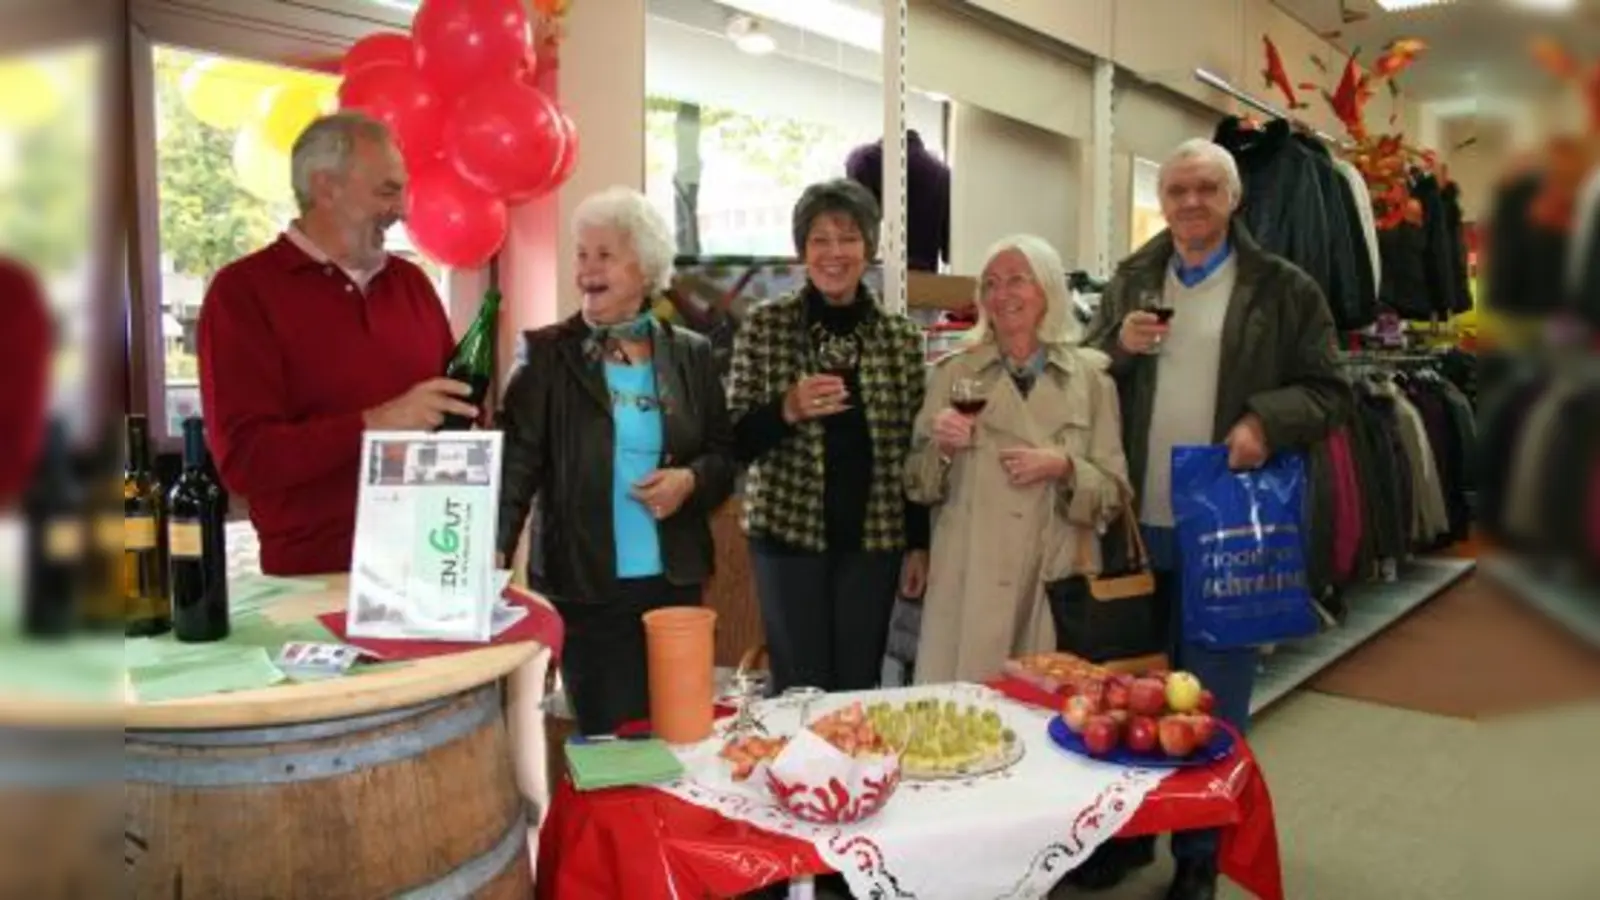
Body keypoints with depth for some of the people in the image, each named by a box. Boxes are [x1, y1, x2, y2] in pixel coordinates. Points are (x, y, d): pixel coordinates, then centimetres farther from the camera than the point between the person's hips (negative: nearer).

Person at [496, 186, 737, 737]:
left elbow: (725, 456, 9)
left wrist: (690, 480, -12)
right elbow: (515, 462, -10)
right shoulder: (548, 353, -3)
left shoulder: (690, 354, 5)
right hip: (584, 588, -3)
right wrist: (492, 555, -22)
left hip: (675, 582, 3)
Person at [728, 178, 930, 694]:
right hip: (788, 534, -1)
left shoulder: (902, 337, 3)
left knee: (860, 685, 10)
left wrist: (919, 545, 5)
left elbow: (913, 451, 6)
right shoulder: (765, 326, -3)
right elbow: (735, 440, -2)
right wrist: (788, 410, -20)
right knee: (800, 689, 5)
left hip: (874, 537, 2)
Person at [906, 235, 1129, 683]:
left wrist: (1064, 469, -14)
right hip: (971, 583, 0)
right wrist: (940, 447, -13)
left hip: (1058, 582, 0)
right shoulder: (954, 372, 4)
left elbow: (1114, 494, 3)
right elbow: (919, 488, 6)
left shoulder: (1091, 378, 3)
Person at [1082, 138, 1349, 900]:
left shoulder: (1284, 289, -2)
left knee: (1212, 699, 7)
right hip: (1135, 522, 3)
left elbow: (1329, 392, -1)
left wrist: (1267, 421, -20)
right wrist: (1118, 346, -11)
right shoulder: (1129, 282, 8)